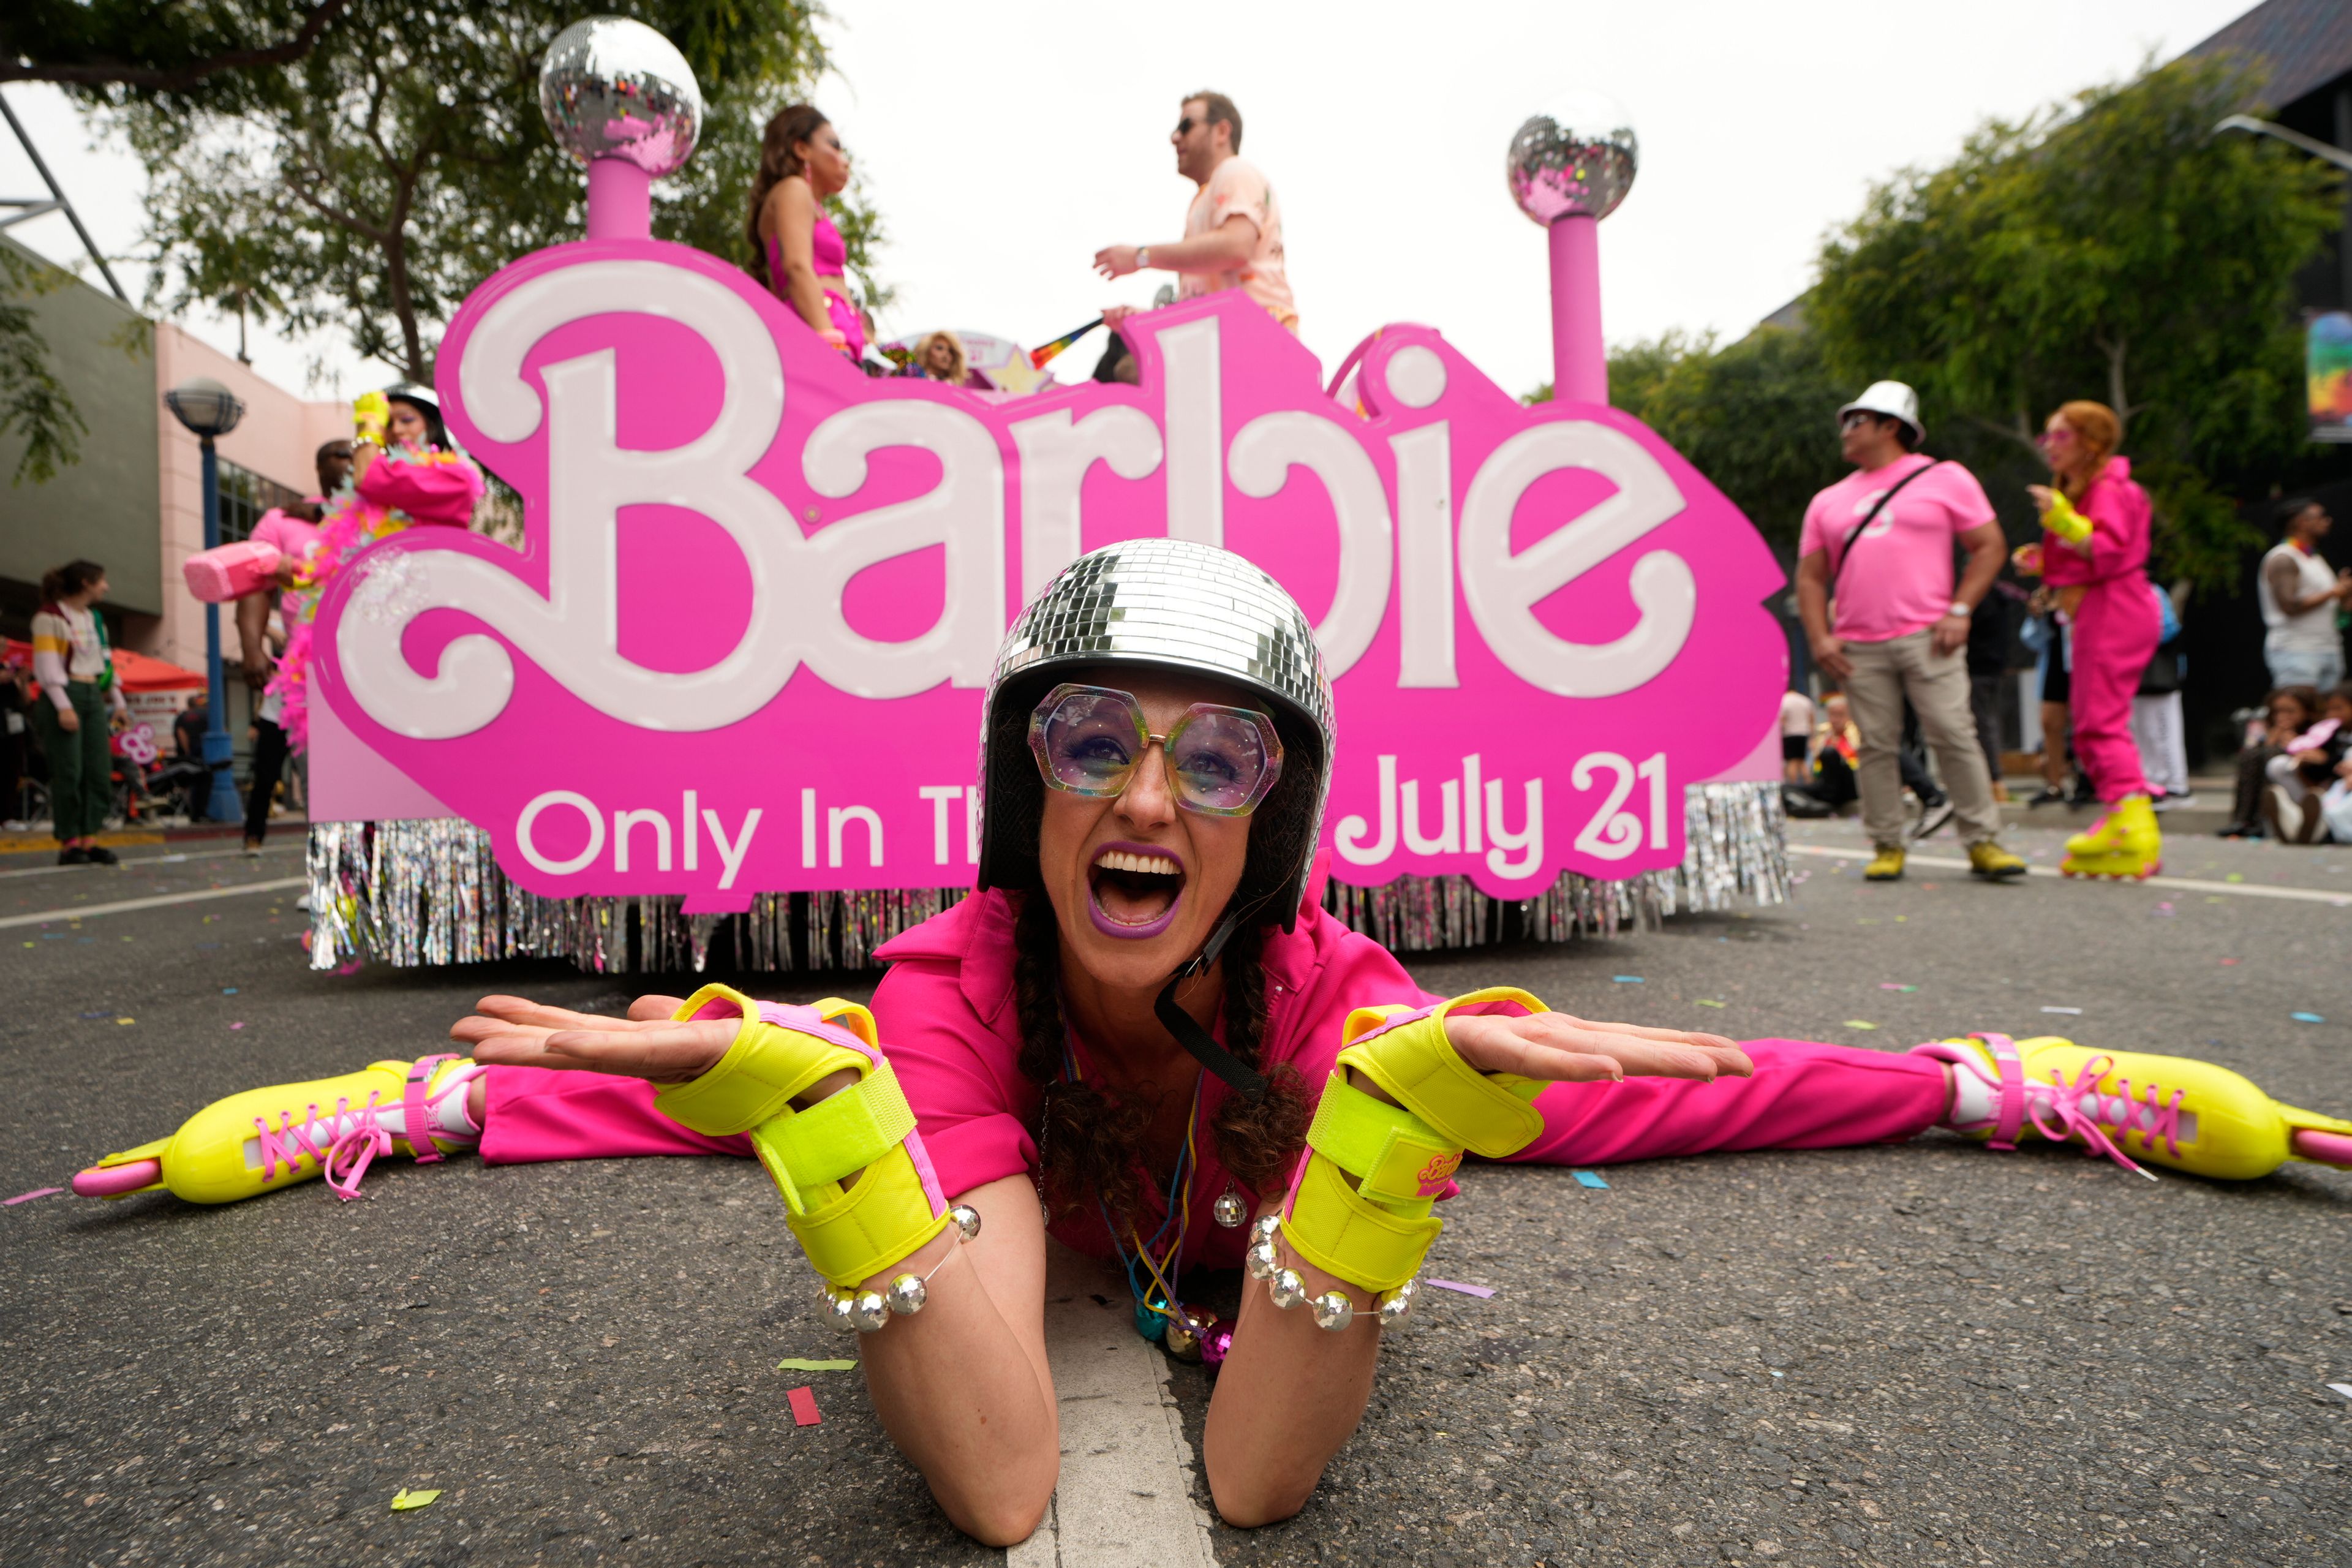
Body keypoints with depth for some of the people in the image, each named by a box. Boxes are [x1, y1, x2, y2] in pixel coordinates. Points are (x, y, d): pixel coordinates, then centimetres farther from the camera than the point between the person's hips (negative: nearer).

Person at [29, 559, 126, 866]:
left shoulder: (95, 618, 20)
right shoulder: (49, 616, -3)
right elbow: (47, 666, -10)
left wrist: (118, 701, 17)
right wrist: (63, 706, -18)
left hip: (94, 696, 7)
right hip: (64, 697, -7)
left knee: (100, 771, -1)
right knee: (69, 772, -8)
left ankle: (90, 839, 2)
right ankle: (68, 843, -3)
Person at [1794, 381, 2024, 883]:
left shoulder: (1944, 479, 10)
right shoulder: (1828, 501, 19)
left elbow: (1989, 546, 6)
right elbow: (1810, 576, 16)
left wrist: (1960, 610, -6)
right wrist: (1819, 637, 1)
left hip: (1927, 638, -3)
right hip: (1859, 648, 3)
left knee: (1955, 736, -6)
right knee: (1876, 746, 2)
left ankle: (1983, 841, 1)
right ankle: (1887, 847, 8)